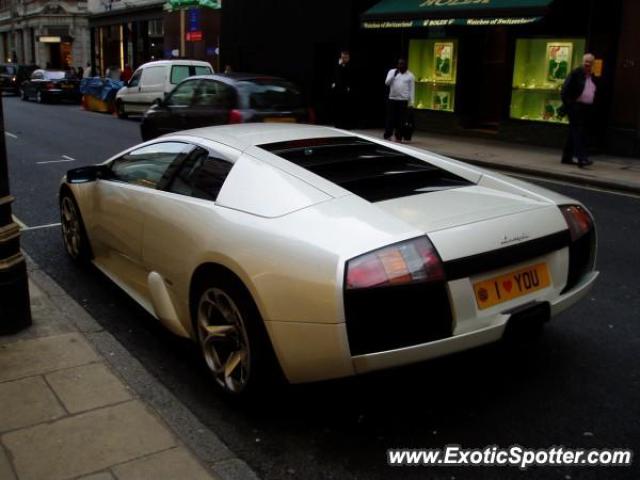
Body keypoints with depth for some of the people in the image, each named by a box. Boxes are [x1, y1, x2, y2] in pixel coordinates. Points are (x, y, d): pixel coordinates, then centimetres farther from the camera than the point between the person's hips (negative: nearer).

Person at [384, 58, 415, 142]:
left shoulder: (410, 75, 3)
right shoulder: (392, 71, 6)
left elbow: (412, 89, 2)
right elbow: (387, 83, -5)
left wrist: (411, 102, -3)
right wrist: (394, 74, -15)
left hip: (403, 100, -1)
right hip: (392, 99, 1)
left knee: (401, 120, 0)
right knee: (390, 118, 1)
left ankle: (398, 137, 7)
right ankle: (387, 136, 7)